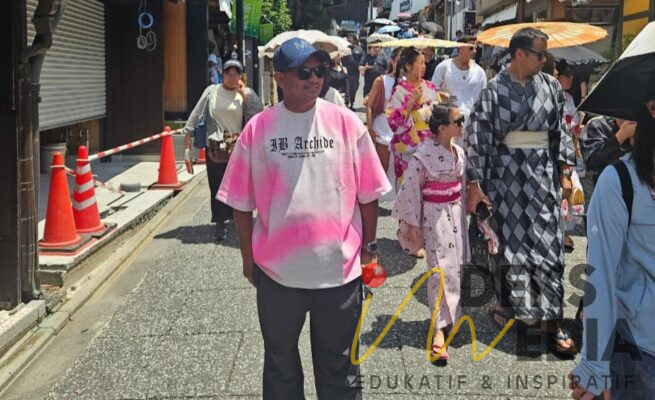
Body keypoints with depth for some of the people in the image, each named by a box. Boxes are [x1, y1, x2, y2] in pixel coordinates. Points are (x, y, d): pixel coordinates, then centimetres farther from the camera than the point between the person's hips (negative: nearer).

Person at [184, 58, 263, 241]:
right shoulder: (211, 91, 5)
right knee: (217, 185, 0)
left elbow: (258, 112, -10)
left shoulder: (246, 94, 4)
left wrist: (245, 93, -12)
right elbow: (198, 112, 5)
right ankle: (220, 223, 8)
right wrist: (188, 132, 0)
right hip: (215, 146, 0)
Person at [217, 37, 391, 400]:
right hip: (277, 271, 1)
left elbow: (367, 193, 4)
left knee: (339, 364, 16)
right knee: (280, 361, 20)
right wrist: (248, 257, 6)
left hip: (340, 269, 0)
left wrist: (369, 245, 8)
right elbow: (242, 202, 3)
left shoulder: (346, 123, -4)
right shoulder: (258, 129, -4)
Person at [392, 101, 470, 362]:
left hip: (455, 212, 7)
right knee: (441, 268, -8)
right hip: (434, 214, -7)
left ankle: (450, 314, 29)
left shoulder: (459, 153, 5)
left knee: (456, 264, 11)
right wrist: (413, 224, -12)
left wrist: (462, 211, 17)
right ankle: (440, 328, -3)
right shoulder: (424, 156, -17)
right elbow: (411, 189, -14)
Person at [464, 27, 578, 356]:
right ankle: (507, 301, 29)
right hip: (506, 173, -2)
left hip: (542, 173, 3)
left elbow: (560, 131, 9)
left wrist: (565, 172, 6)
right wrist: (475, 184, -11)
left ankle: (550, 319, 7)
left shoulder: (550, 86, 3)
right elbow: (477, 137, -9)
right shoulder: (494, 90, -8)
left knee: (546, 242, 1)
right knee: (507, 239, 8)